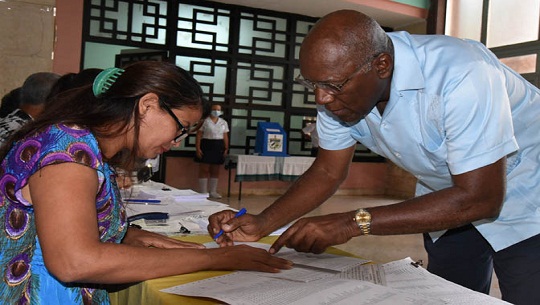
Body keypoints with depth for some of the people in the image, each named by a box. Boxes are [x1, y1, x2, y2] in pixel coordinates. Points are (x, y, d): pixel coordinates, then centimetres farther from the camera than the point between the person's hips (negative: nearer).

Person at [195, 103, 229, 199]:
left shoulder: (223, 122, 12)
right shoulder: (204, 121, -1)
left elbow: (225, 137, 12)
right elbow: (199, 135, -4)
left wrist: (226, 148, 4)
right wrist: (198, 148, -12)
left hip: (219, 148, 4)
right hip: (206, 147, -4)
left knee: (215, 171, 7)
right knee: (204, 170, -2)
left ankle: (213, 192, 15)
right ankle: (202, 192, 3)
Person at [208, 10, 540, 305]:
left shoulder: (461, 77, -37)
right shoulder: (339, 84, -17)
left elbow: (480, 198, -35)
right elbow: (328, 172, -6)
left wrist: (354, 223, -39)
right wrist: (263, 223, -21)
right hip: (450, 196, 5)